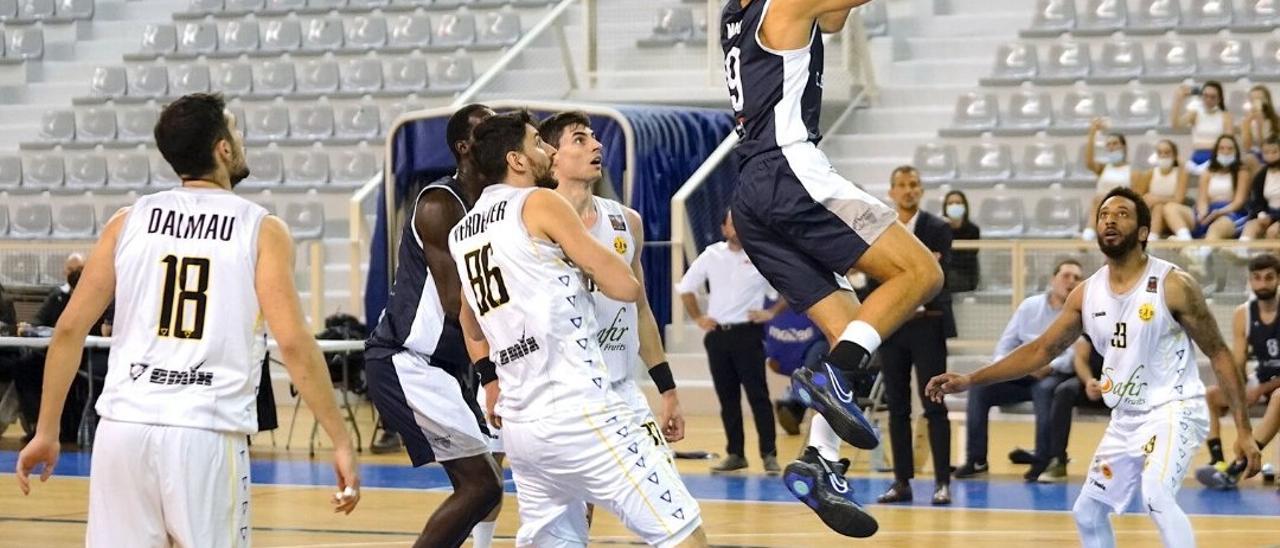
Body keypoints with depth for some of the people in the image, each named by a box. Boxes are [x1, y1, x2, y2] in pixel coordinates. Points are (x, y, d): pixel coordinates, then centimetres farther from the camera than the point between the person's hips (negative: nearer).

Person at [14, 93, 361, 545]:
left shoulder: (129, 222, 10)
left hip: (125, 427, 3)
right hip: (208, 435, -3)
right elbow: (293, 343, -8)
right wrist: (341, 442, -4)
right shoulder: (262, 230, 1)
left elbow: (70, 330, 6)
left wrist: (46, 431, 13)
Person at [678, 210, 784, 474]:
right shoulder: (711, 255, 7)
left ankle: (769, 454, -6)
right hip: (717, 334, 4)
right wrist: (698, 318, 9)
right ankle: (735, 454, 14)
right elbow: (686, 287, 17)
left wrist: (772, 312, -5)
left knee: (758, 395, -7)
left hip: (747, 333, -3)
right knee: (727, 398, 7)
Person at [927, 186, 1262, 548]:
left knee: (1156, 497, -32)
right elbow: (1042, 349, 8)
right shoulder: (1087, 294, 1)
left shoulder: (1174, 286, -14)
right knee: (1087, 513, 14)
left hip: (1173, 410, -7)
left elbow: (1218, 354, -10)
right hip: (1126, 419, 7)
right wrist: (970, 380, 0)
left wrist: (1244, 431, -14)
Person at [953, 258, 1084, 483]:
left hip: (1056, 375, -5)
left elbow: (1078, 355, -13)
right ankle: (976, 459, -13)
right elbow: (1007, 342, 16)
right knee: (979, 386, -17)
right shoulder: (1030, 306, 14)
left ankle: (1043, 459, -33)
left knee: (1045, 389, -39)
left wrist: (1050, 367, -27)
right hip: (1020, 375, 5)